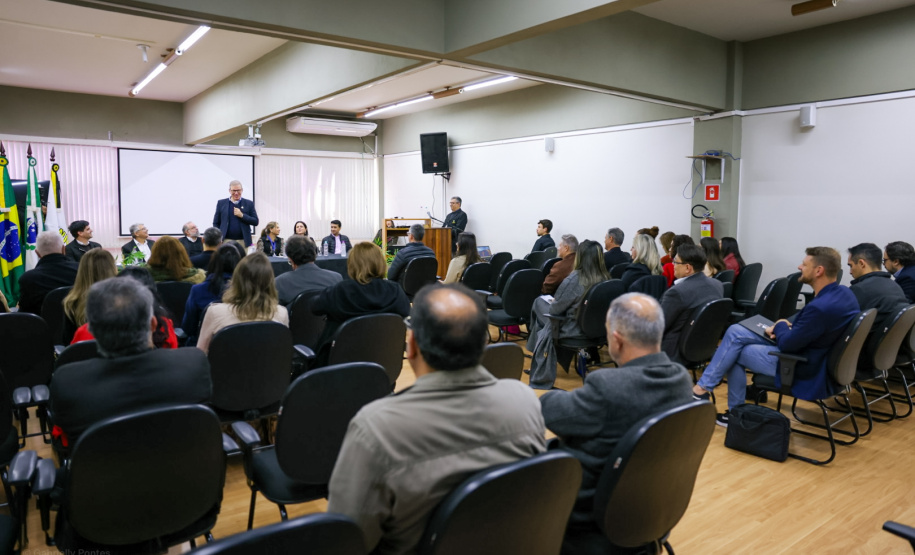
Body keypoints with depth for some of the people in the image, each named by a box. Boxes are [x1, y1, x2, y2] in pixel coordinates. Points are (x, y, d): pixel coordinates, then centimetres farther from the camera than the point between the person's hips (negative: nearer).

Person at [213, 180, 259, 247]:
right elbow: (216, 223, 11)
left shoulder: (249, 204, 7)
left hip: (243, 242, 0)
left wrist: (242, 215, -10)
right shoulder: (221, 203, 9)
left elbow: (256, 222, 4)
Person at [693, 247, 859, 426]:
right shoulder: (844, 292, -2)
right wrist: (788, 328, 0)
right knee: (735, 332, 5)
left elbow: (787, 344, -22)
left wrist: (780, 326, -2)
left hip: (804, 369, -9)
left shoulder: (821, 307, -32)